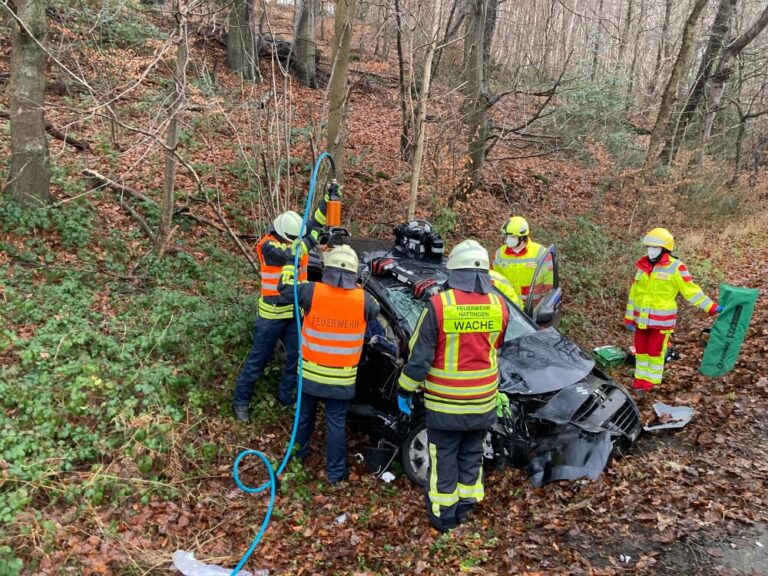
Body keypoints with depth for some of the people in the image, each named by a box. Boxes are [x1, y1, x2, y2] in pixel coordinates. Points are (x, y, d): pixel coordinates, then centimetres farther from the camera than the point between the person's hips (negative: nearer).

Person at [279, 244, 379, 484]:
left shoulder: (311, 292, -16)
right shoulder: (363, 300, -14)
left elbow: (285, 286, 2)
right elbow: (374, 310, 10)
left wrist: (292, 256, 16)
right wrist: (359, 289, 18)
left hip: (310, 374, 1)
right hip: (342, 378, -1)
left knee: (304, 415, 23)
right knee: (336, 424, 10)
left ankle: (298, 453, 44)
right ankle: (335, 472, 20)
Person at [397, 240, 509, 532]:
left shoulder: (439, 305, -18)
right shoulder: (498, 306, -5)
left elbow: (420, 355, -14)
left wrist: (405, 389, -1)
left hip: (444, 401, -4)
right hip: (483, 399, 4)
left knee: (444, 457, 11)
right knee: (471, 454, 20)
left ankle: (443, 514, 21)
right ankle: (464, 508, 32)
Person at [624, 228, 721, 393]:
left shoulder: (675, 268, -11)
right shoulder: (643, 266, 4)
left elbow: (691, 291, -6)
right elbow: (634, 293, 10)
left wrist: (712, 307, -11)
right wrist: (629, 318, 10)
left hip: (661, 320, -5)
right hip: (641, 319, 5)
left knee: (655, 351, 5)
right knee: (641, 350, 13)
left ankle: (650, 382, 19)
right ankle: (641, 380, 27)